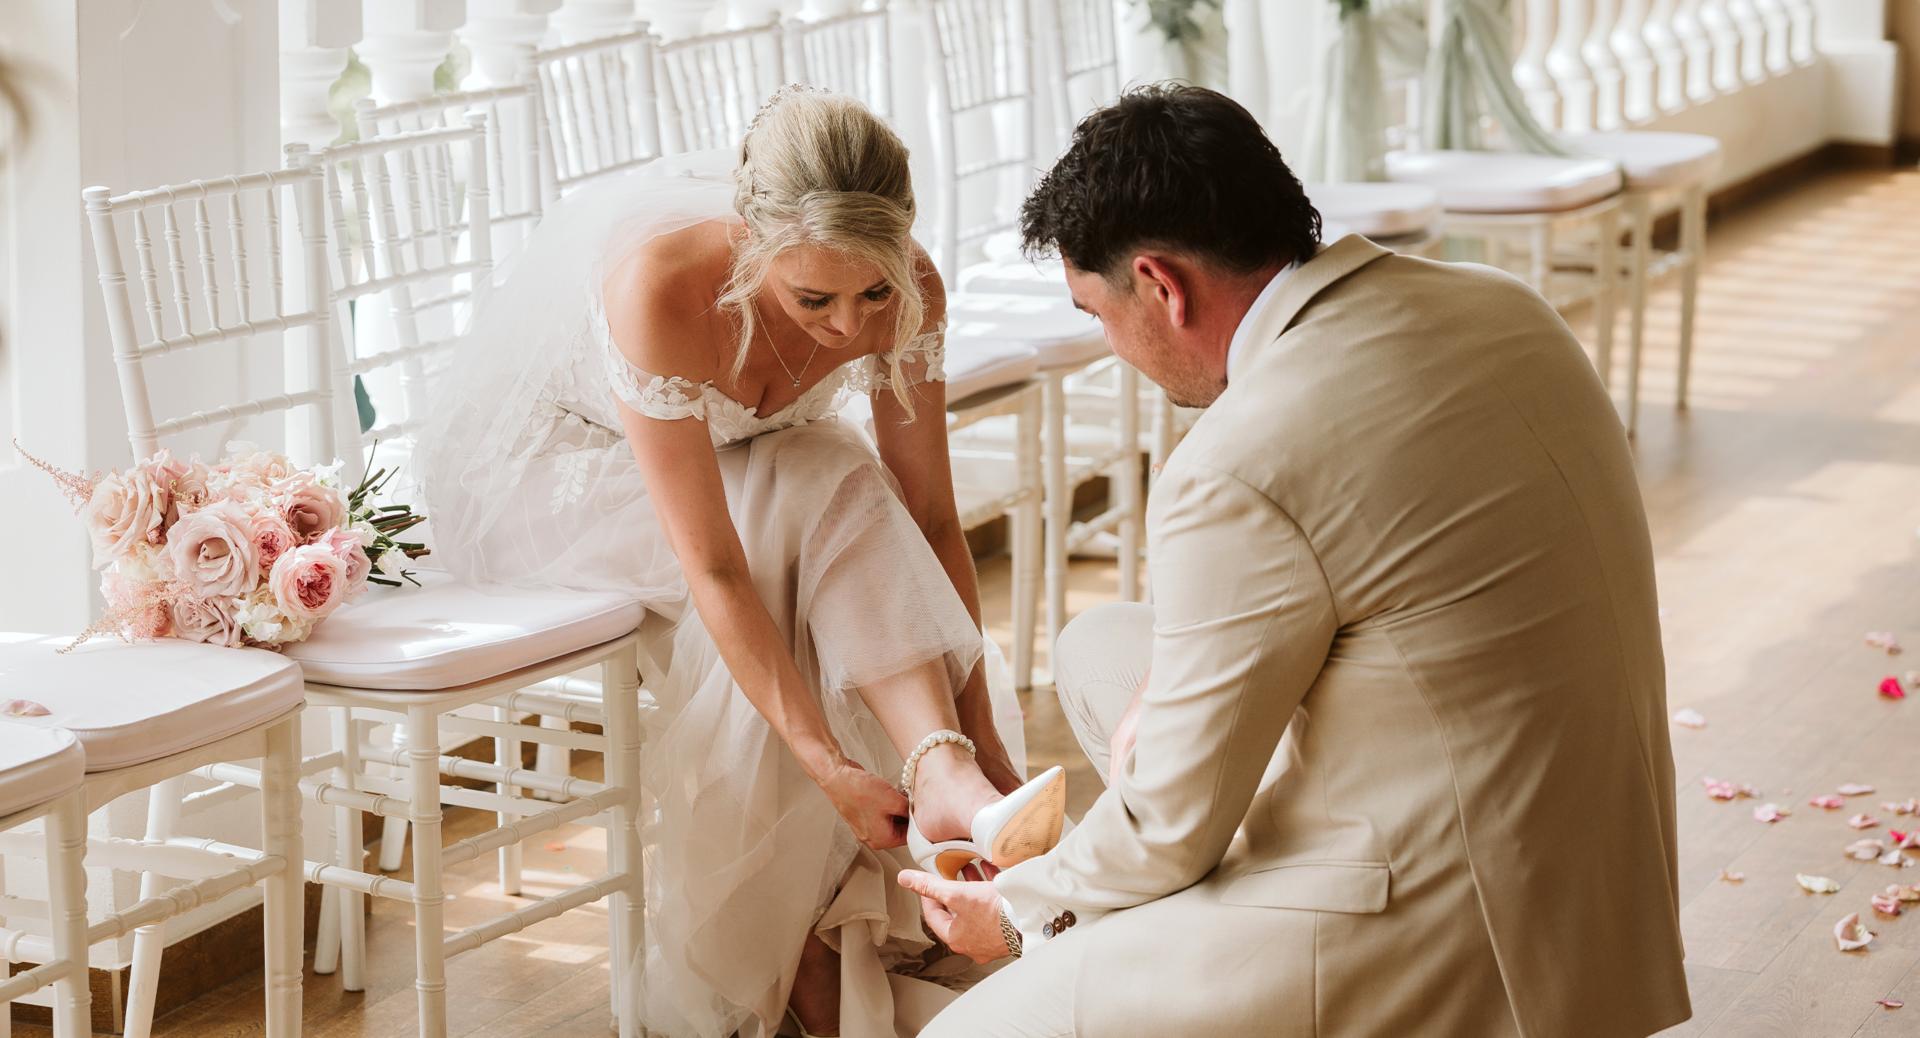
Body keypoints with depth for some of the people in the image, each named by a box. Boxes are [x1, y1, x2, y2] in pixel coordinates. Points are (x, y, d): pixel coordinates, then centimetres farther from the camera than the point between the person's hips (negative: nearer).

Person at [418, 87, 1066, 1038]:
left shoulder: (902, 290, -24)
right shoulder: (661, 280, -40)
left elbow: (931, 520, -16)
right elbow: (712, 568, -39)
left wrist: (984, 737, -21)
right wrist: (830, 766, -40)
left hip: (726, 449, 5)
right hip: (532, 461, -5)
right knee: (828, 503, -28)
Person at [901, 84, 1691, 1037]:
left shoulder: (1237, 473, -24)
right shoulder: (1498, 306, 1)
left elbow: (1172, 822, -12)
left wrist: (1020, 910, 8)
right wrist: (1188, 675, 8)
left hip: (1451, 943, -9)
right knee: (1097, 650, 20)